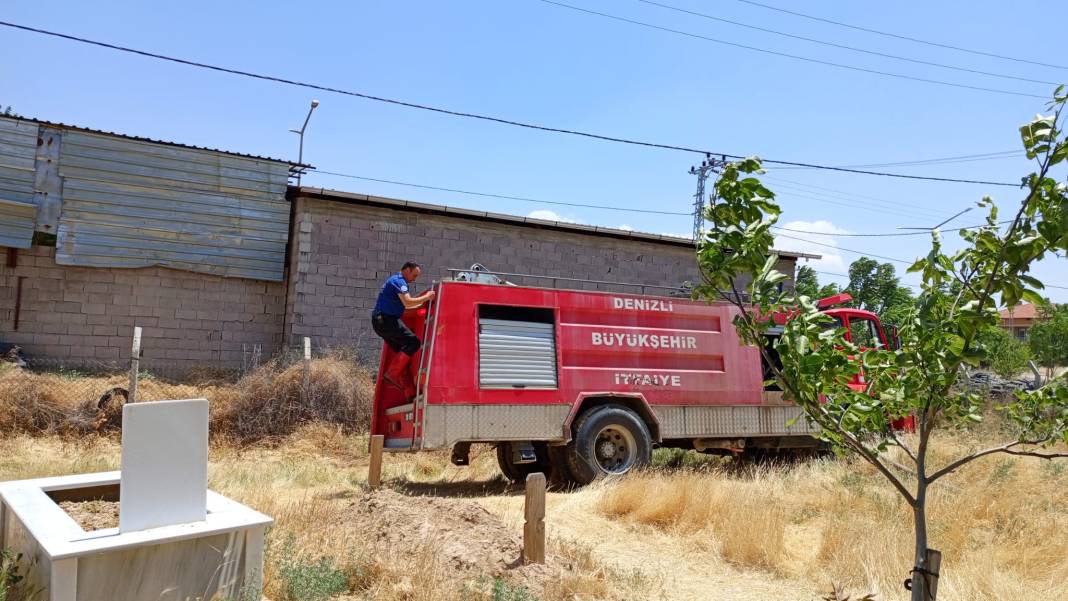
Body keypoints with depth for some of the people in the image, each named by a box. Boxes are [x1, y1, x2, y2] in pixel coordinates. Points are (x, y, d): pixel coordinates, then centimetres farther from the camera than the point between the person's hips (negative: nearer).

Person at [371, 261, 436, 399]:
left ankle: (410, 392, 6)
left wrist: (422, 302, 28)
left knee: (402, 354, 8)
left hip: (381, 321, 11)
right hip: (386, 320, -11)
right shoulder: (398, 281, -10)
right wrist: (426, 297, -13)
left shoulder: (396, 280, 24)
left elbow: (405, 304, 33)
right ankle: (392, 373, -19)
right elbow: (407, 302, -23)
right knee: (413, 342, -18)